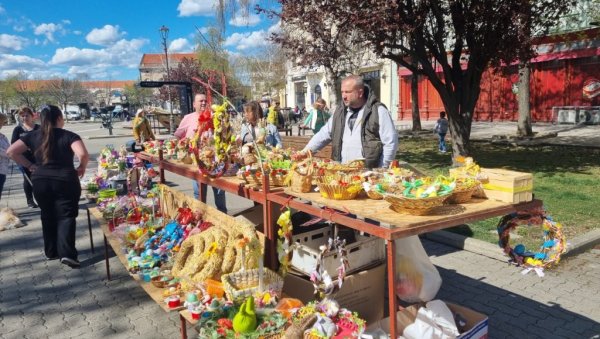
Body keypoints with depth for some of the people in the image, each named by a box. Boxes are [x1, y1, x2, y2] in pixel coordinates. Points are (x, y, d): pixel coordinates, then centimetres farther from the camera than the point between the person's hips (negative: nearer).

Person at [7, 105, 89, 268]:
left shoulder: (33, 136, 6)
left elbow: (11, 151, 5)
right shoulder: (69, 135, -6)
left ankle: (51, 252, 27)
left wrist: (30, 166, 9)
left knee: (48, 216, 18)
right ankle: (67, 253, -11)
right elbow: (83, 154, -22)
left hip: (40, 181, 4)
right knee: (66, 216, 2)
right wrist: (82, 167, -4)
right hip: (65, 181, -4)